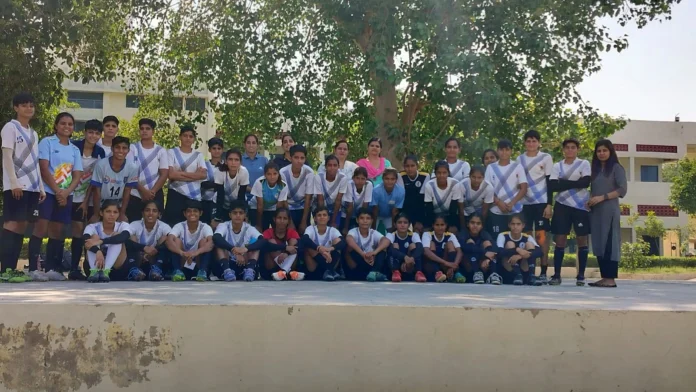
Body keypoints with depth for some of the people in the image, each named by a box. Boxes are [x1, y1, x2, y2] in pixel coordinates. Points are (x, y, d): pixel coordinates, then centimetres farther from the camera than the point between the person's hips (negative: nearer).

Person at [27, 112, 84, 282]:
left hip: (66, 195, 5)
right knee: (41, 228, -12)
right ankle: (33, 268, -11)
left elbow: (77, 176, 6)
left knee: (57, 231, 4)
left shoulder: (75, 149, 14)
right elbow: (44, 169, -9)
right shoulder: (47, 142, 0)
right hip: (48, 192, -5)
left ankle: (51, 269, 7)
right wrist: (57, 191, -14)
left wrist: (66, 192, -11)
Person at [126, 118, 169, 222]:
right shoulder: (132, 148, 3)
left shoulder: (161, 151, 6)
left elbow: (164, 174, 0)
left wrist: (152, 192, -11)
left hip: (155, 196, 1)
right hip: (134, 196, -1)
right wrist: (142, 190, -12)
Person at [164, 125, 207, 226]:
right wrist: (194, 175, -10)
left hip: (194, 196, 3)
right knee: (173, 223, -6)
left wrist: (181, 173, -10)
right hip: (176, 194, -3)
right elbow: (171, 174, -11)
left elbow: (204, 175, -5)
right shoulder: (172, 152, 3)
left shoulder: (198, 155, 11)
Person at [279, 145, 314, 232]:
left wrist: (304, 221, -14)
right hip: (288, 207, -1)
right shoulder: (283, 173, -24)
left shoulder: (309, 172, -22)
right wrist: (290, 222, -17)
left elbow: (308, 198, -15)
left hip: (303, 208, 1)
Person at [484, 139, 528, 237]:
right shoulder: (491, 167, 6)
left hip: (515, 211, 0)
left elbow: (524, 189, 1)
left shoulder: (518, 167, 4)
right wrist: (499, 202, -12)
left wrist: (512, 203, -13)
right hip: (496, 212, 0)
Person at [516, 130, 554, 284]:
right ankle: (529, 271, 4)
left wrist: (549, 204, -8)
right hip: (524, 203, 3)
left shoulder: (546, 158, 2)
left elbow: (549, 182, -1)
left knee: (541, 235, -6)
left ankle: (543, 272, -4)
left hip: (541, 202, -3)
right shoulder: (520, 159, 12)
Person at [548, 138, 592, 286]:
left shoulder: (584, 164, 4)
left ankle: (581, 275, 7)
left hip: (581, 206, -2)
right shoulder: (557, 166, 9)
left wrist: (563, 182, -9)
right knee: (560, 240, -1)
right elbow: (552, 186, -4)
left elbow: (585, 182, -12)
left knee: (582, 239, 1)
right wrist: (573, 183, -11)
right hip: (562, 206, 2)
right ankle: (556, 275, 3)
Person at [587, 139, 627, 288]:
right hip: (595, 211, 6)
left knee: (609, 244, -9)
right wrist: (590, 200, -1)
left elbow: (622, 190, -7)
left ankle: (611, 279, -9)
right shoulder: (595, 169, 19)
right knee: (598, 244, 4)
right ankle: (604, 277, 7)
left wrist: (602, 197, -14)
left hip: (610, 210, -6)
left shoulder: (616, 168, 1)